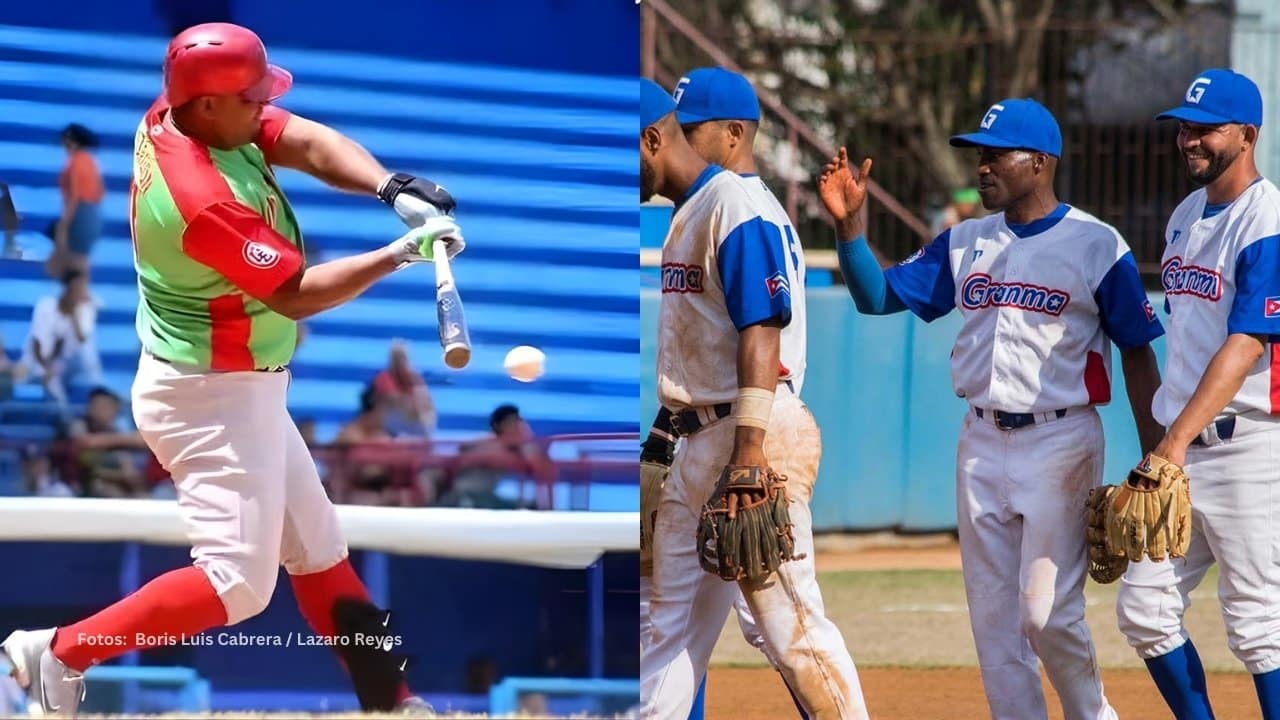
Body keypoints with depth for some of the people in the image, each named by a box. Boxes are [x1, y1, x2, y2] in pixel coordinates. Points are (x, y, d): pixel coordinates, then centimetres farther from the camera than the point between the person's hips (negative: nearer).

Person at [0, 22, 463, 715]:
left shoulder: (173, 116, -5)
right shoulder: (204, 199, -30)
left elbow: (309, 143, -9)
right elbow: (294, 294, -24)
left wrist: (392, 189, -24)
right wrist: (401, 253, -23)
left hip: (235, 390, 11)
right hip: (214, 399, -11)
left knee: (317, 548, 18)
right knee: (238, 581, -12)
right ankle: (61, 652, -9)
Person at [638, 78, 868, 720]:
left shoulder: (737, 208, -12)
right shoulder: (685, 215, 18)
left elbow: (760, 332, -20)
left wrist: (750, 451, -25)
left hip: (756, 434, -10)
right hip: (697, 443, 10)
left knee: (788, 616, -10)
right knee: (670, 618, 10)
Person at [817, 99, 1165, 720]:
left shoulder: (1098, 246, -6)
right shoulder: (965, 242, 9)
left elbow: (1137, 354, -4)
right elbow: (877, 296, 8)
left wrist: (1154, 460, -8)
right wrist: (848, 224, -8)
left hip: (1060, 442, -6)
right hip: (982, 443, 6)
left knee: (1047, 612, -10)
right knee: (993, 616, 6)